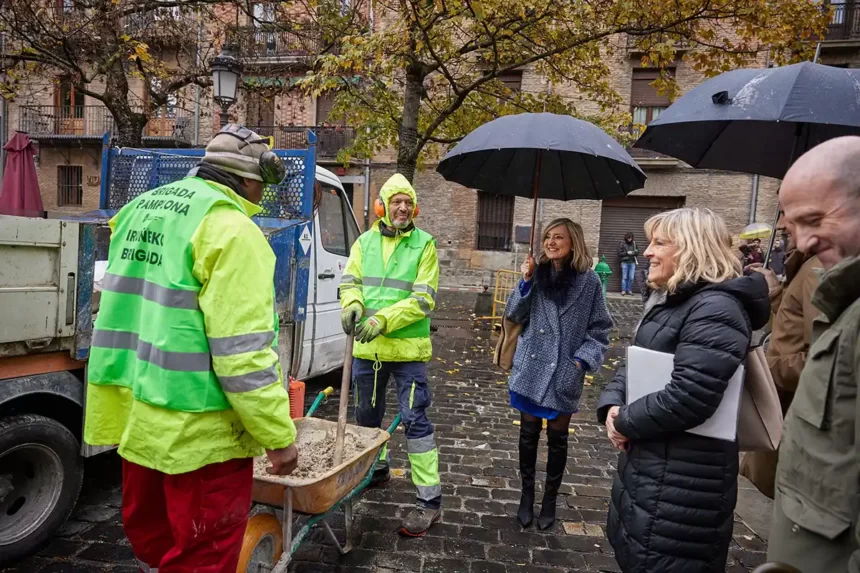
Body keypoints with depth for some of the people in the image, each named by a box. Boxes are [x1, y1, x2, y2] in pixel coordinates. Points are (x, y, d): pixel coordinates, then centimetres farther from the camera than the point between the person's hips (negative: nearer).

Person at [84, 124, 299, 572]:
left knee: (149, 532, 26)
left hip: (134, 413, 9)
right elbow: (241, 349, -22)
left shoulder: (141, 208, 12)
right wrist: (278, 435, -15)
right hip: (196, 428, -9)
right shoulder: (231, 229, -16)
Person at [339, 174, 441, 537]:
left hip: (407, 347, -5)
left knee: (414, 419, -5)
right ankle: (376, 469, 45)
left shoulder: (424, 244, -5)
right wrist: (352, 304, -19)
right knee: (367, 414, 20)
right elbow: (350, 281, 4)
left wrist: (384, 320, -24)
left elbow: (423, 299, -12)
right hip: (367, 346, 5)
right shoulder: (365, 241, 8)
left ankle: (430, 500, 6)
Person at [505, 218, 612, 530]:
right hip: (531, 367, 2)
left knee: (557, 437, 13)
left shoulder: (588, 280, -7)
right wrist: (525, 282, -11)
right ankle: (527, 493, 32)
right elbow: (514, 315, 0)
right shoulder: (538, 274, -1)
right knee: (528, 433, 12)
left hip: (565, 372, -2)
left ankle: (550, 499, 32)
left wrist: (582, 360, -12)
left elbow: (599, 329, -2)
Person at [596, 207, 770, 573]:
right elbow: (633, 364, 14)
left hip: (682, 481, -10)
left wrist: (625, 422, -14)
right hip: (646, 463, 10)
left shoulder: (715, 310, -21)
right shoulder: (668, 302, 13)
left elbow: (686, 399, -30)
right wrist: (611, 406, -5)